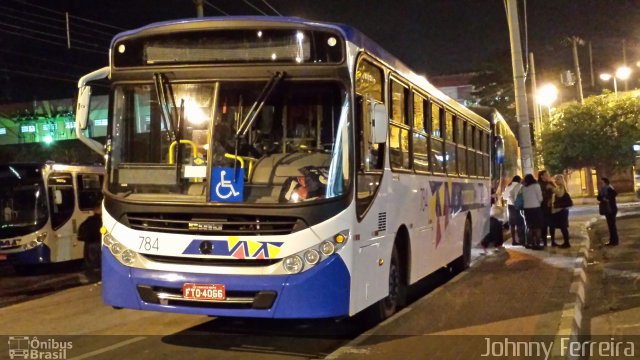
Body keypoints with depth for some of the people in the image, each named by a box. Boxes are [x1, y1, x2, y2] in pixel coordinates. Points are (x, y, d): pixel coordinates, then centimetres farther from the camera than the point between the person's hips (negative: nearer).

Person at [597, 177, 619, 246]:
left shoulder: (609, 189, -12)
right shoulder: (602, 190, 11)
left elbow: (615, 193, -30)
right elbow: (599, 198, 4)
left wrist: (608, 199, -22)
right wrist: (603, 199, -15)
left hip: (611, 209, -8)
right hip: (606, 209, 8)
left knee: (612, 224, -9)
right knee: (610, 224, 11)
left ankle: (615, 241, -6)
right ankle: (612, 240, 17)